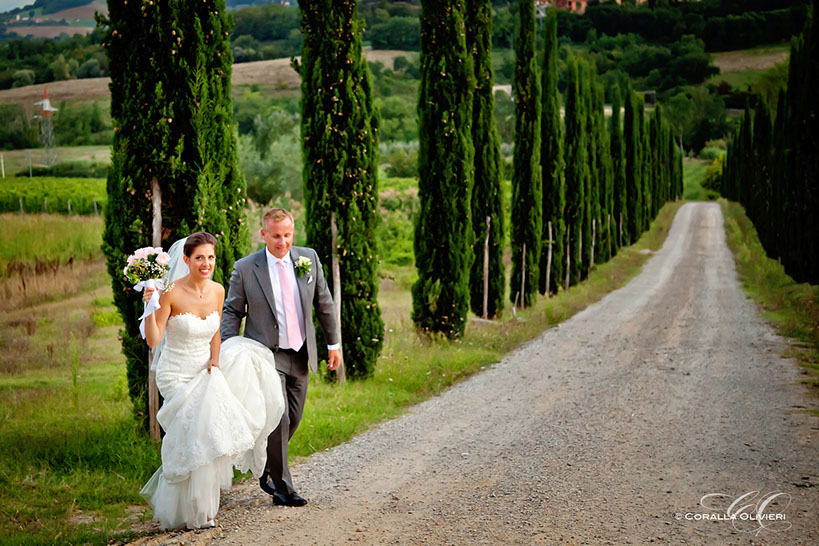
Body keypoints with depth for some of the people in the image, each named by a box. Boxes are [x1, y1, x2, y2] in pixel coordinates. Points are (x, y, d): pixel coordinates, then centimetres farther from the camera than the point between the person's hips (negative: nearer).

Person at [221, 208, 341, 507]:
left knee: (293, 419, 11)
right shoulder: (245, 268, -7)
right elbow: (232, 312, 0)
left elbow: (323, 303, 10)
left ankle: (265, 468, 34)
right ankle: (282, 488, 1)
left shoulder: (309, 258, 2)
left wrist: (333, 343, 12)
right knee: (278, 420, -10)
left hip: (300, 356, 4)